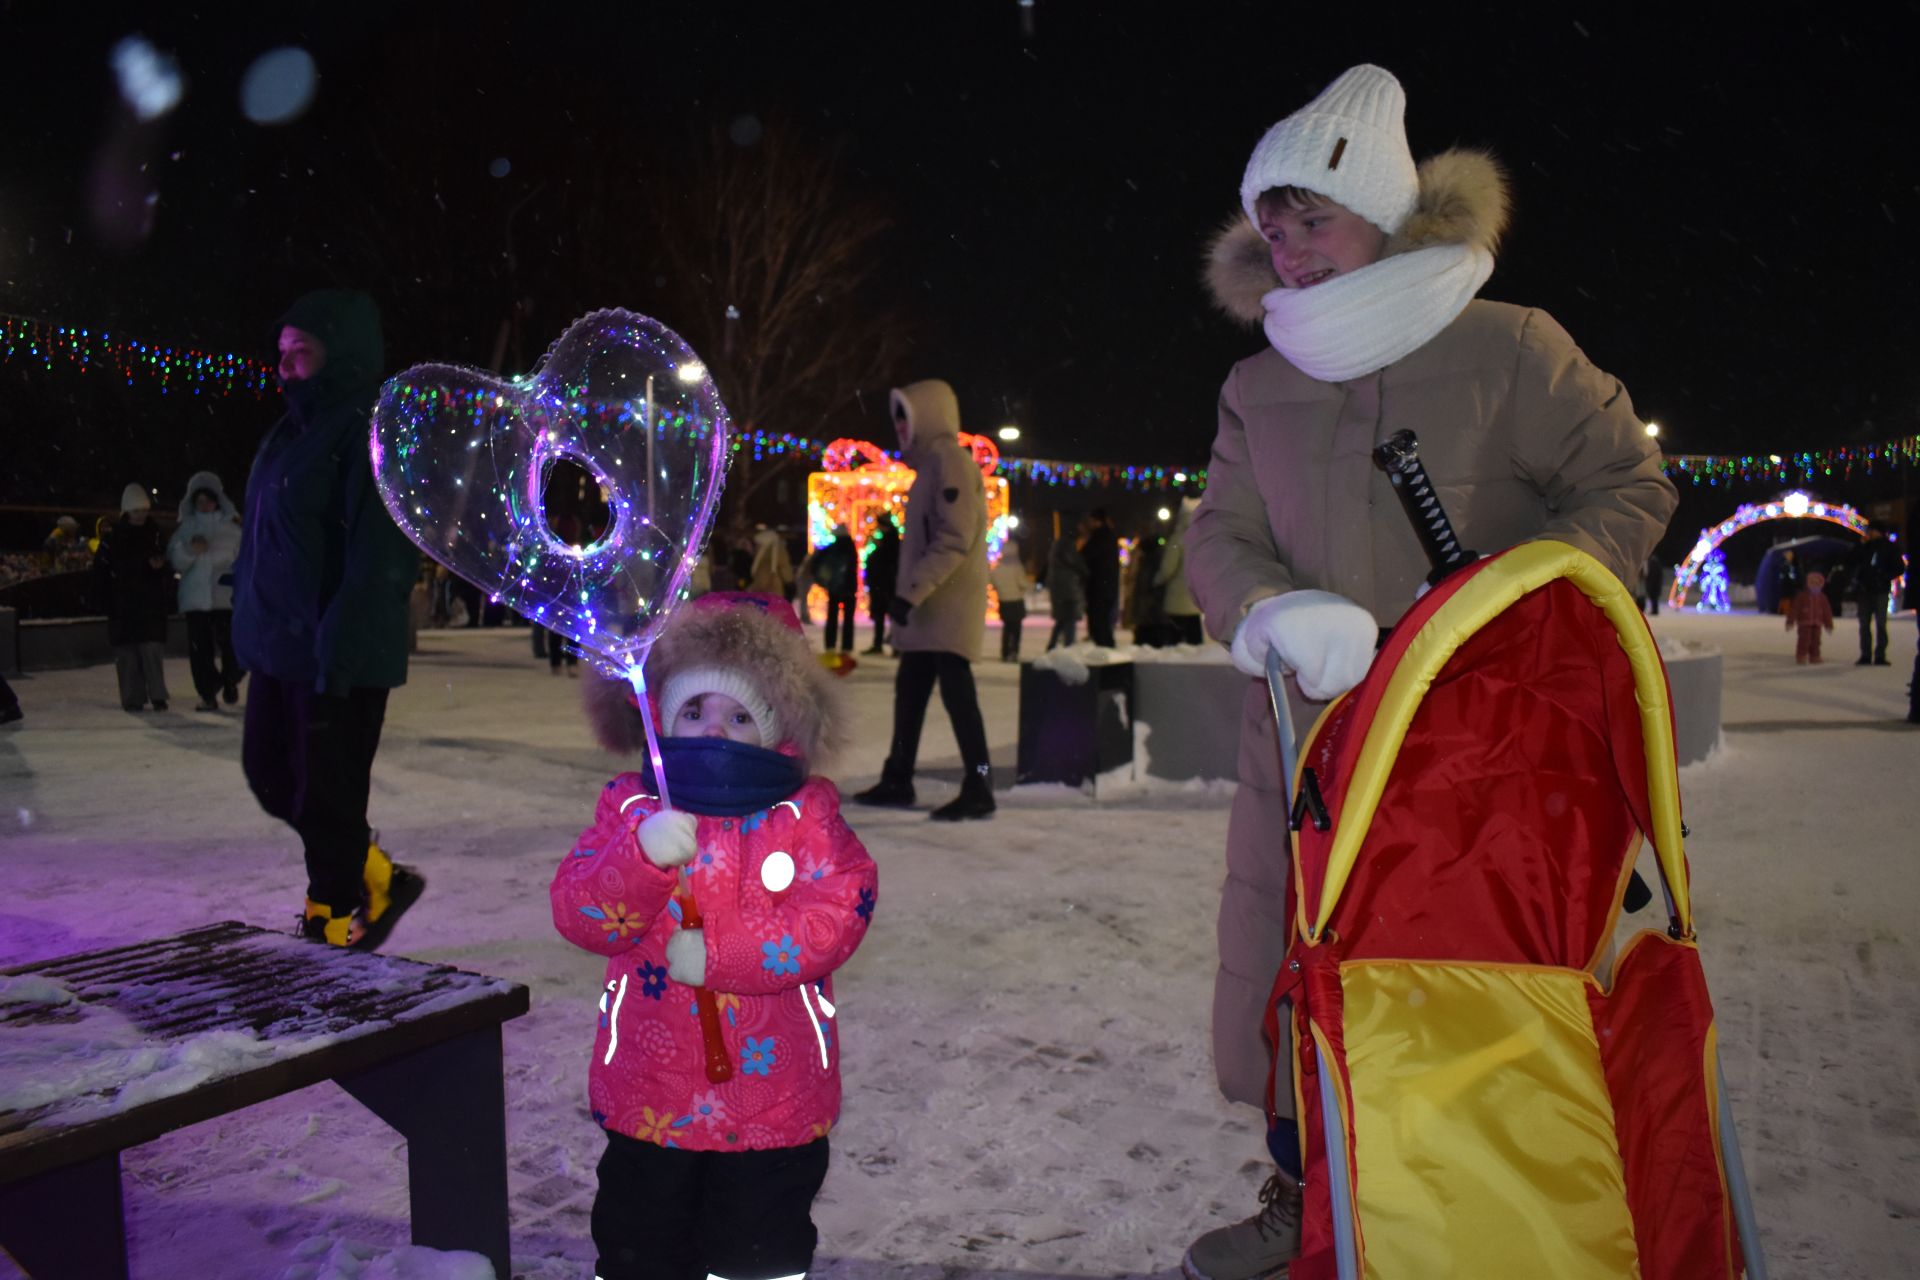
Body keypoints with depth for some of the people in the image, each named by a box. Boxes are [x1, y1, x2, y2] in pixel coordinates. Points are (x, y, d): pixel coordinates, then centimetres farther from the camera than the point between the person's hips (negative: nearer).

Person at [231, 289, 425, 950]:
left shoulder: (372, 431, -15)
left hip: (336, 655, -10)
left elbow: (381, 555, -22)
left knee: (324, 797, 0)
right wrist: (252, 625, 17)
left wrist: (340, 649, -25)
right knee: (270, 774, 16)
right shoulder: (294, 429, 15)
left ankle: (331, 930, 16)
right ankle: (380, 880, 29)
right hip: (277, 646, 10)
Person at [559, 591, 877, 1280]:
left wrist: (720, 955, -24)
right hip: (648, 1094, 1)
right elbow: (579, 915, -12)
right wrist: (643, 857, -32)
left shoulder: (806, 815, -7)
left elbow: (840, 908, -19)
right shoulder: (631, 808, -3)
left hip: (773, 1095, -1)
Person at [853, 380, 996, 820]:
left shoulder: (949, 459, -11)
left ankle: (979, 788, -7)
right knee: (909, 690, 12)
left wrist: (911, 591, -23)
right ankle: (897, 780, 20)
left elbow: (954, 540, -21)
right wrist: (910, 594, 21)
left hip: (950, 604, -10)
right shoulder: (931, 463, 20)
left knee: (956, 691, -10)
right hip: (928, 606, 10)